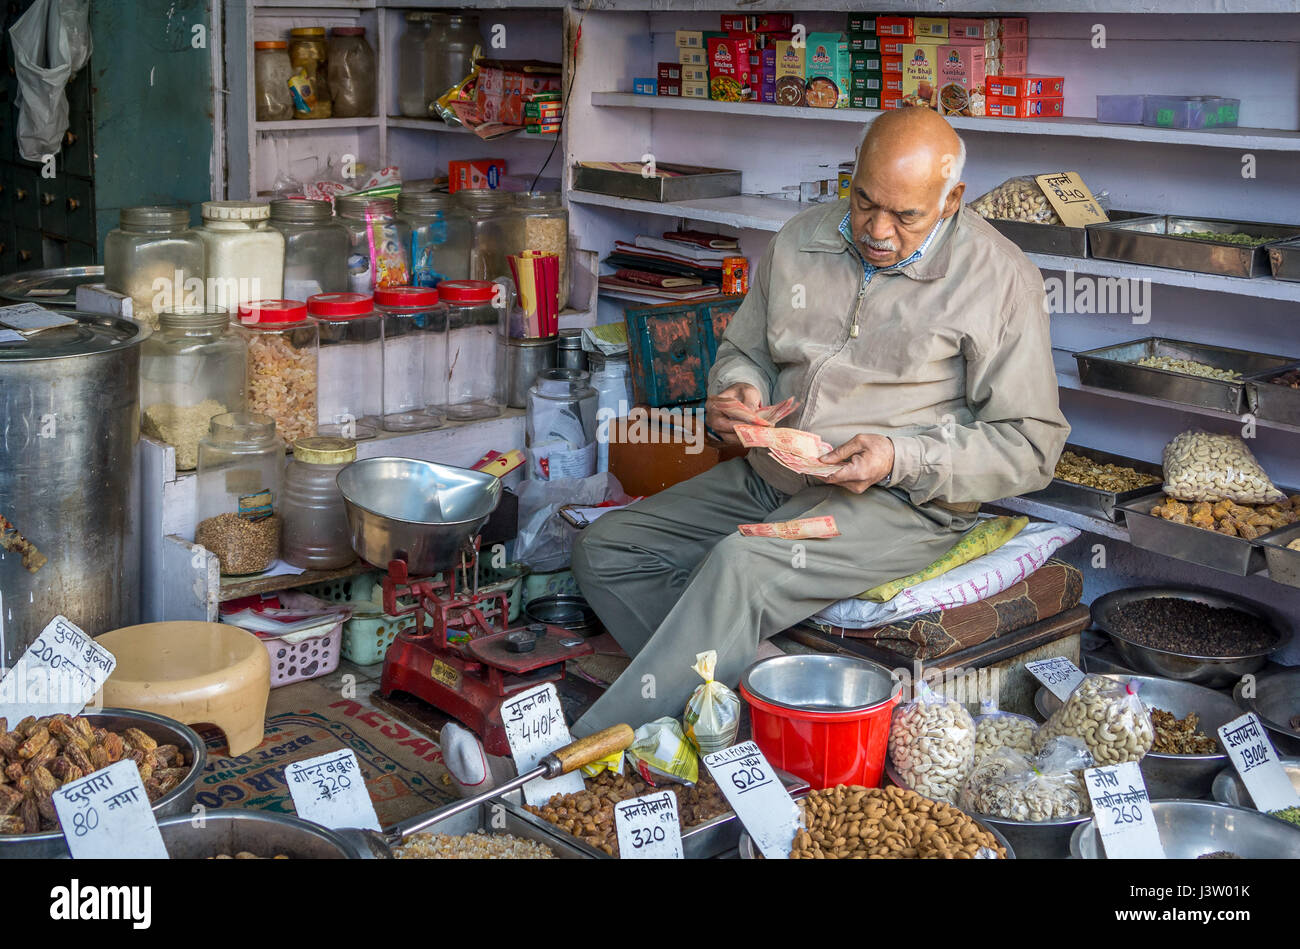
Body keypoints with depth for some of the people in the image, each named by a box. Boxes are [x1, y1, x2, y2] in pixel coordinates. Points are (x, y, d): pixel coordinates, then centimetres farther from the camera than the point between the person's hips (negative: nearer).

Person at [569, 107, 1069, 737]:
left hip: (898, 500, -7)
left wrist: (901, 460, -21)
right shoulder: (802, 240, 8)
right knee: (603, 549, -5)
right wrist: (735, 392, -5)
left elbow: (1030, 445, -8)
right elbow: (743, 349, 21)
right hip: (767, 478, 7)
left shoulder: (999, 277, -8)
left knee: (742, 564, -34)